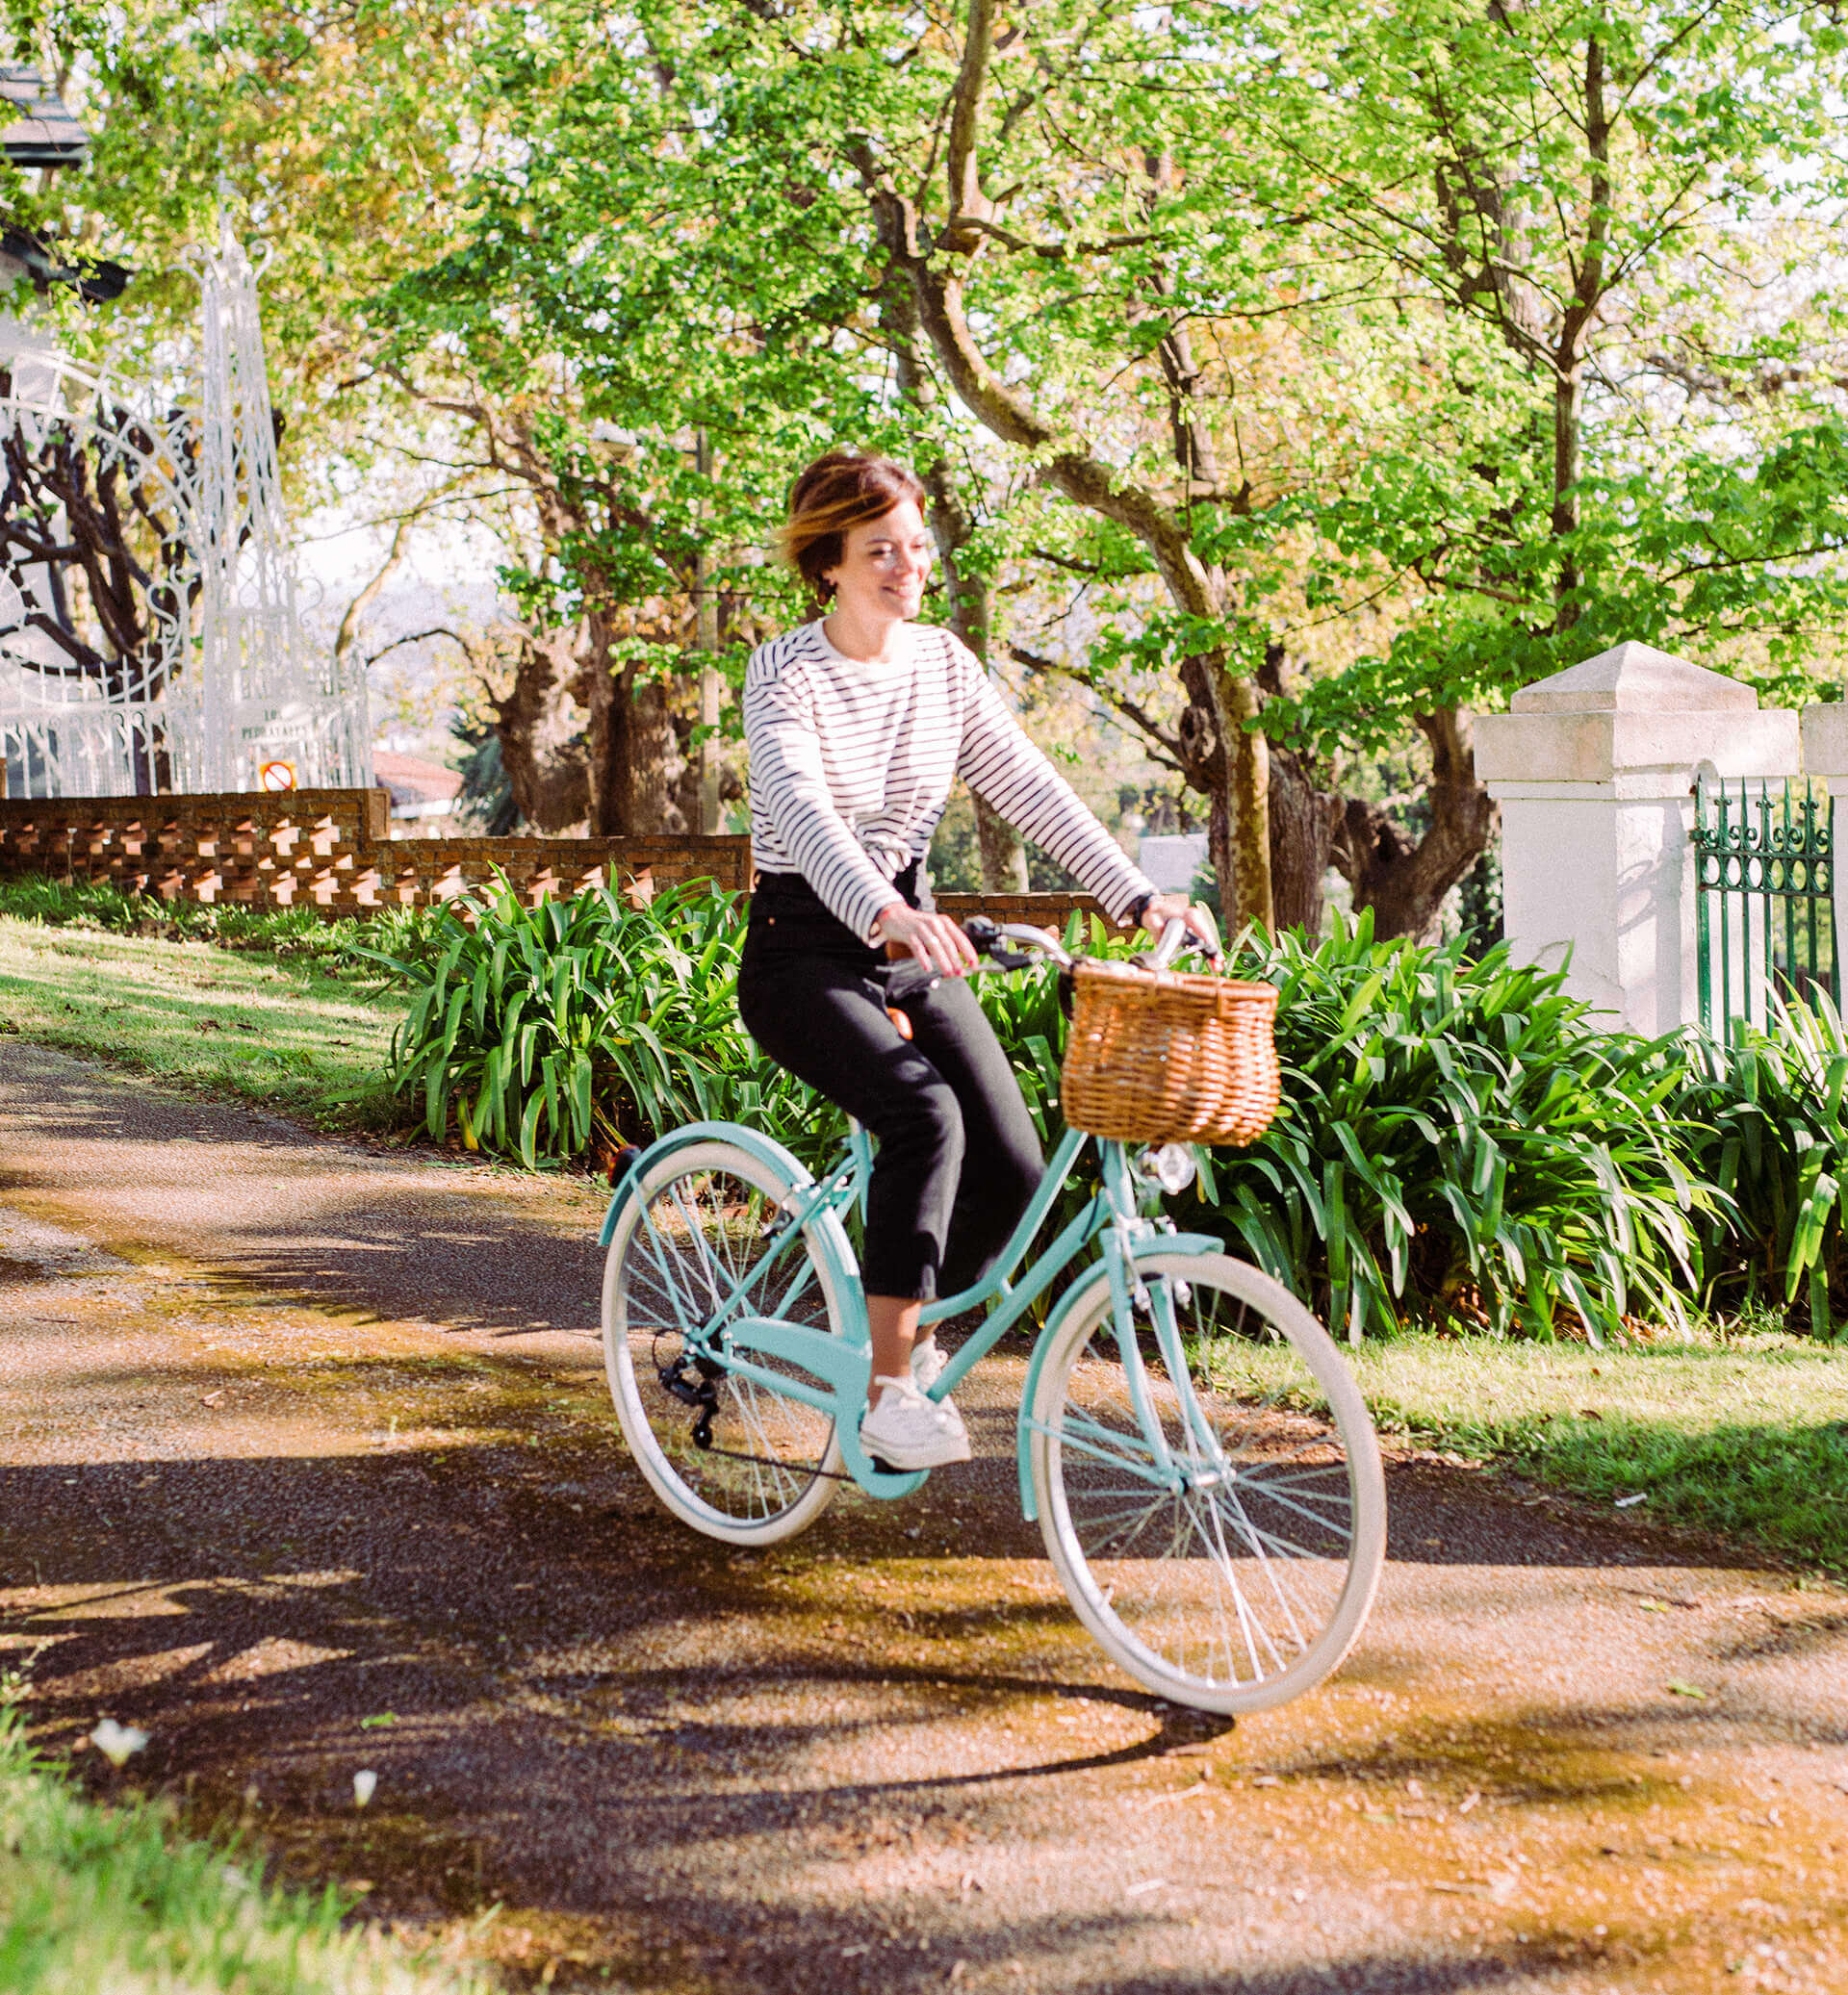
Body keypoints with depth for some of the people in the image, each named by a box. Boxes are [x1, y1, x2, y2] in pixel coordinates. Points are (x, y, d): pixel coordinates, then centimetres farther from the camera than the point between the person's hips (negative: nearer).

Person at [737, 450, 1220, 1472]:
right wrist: (883, 913, -49)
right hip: (803, 950, -5)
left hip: (911, 942, 5)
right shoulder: (785, 672, -14)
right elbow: (803, 807, -30)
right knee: (926, 1113, -31)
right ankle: (888, 1393, -24)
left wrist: (1137, 896, -13)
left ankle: (909, 1325, 16)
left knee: (1011, 1167, -12)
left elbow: (1031, 788, 0)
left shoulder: (943, 664, 4)